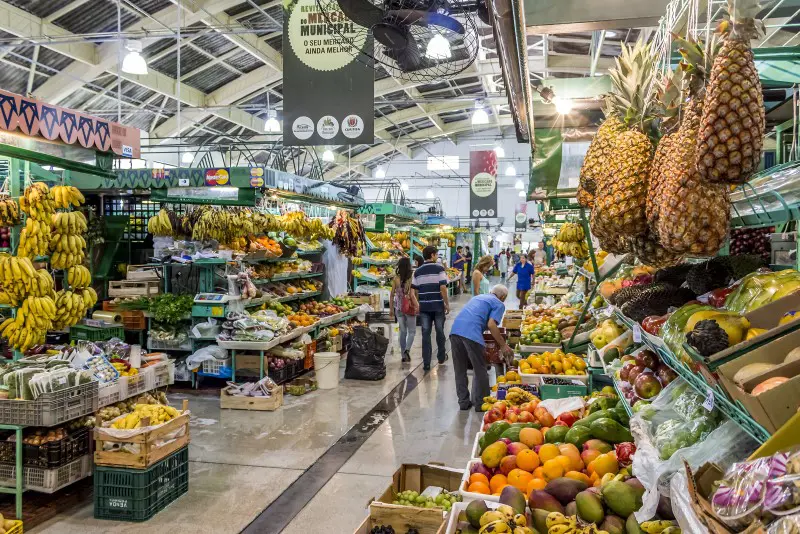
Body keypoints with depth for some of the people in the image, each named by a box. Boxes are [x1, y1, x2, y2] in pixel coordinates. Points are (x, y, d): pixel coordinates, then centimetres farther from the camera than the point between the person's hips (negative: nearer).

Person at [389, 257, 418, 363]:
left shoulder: (396, 278, -3)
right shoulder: (410, 278, -11)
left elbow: (392, 294, 1)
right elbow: (412, 294, -15)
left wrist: (391, 309, 8)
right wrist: (417, 305, -5)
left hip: (398, 308, 3)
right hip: (409, 307, -3)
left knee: (402, 331, 13)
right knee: (412, 331, 9)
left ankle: (404, 355, 16)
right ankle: (407, 349, -13)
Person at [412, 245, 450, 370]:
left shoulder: (417, 271, 6)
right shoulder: (439, 269, -7)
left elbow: (415, 291, 7)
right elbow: (443, 288, -13)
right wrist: (447, 303, -4)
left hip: (424, 306, 3)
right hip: (438, 305, -3)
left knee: (426, 333, 2)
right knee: (440, 331, 14)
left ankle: (426, 362, -1)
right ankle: (441, 357, 30)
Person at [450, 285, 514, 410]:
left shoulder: (477, 297, 32)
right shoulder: (499, 304, 11)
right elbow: (491, 325, -5)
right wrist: (503, 345, 0)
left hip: (455, 329, 7)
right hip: (471, 333, -7)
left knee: (460, 370, 14)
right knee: (480, 370, 7)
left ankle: (463, 402, 22)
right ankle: (480, 403, 14)